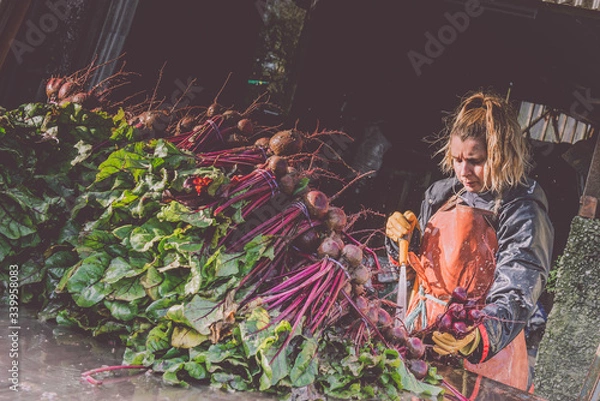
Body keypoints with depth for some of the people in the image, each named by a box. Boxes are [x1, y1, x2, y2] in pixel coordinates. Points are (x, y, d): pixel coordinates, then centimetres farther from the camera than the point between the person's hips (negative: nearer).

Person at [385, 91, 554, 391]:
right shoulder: (443, 193, 0)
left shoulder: (523, 214, -17)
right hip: (420, 330, 6)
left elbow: (513, 298, -26)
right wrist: (399, 238, -10)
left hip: (481, 354, -5)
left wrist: (477, 338, -44)